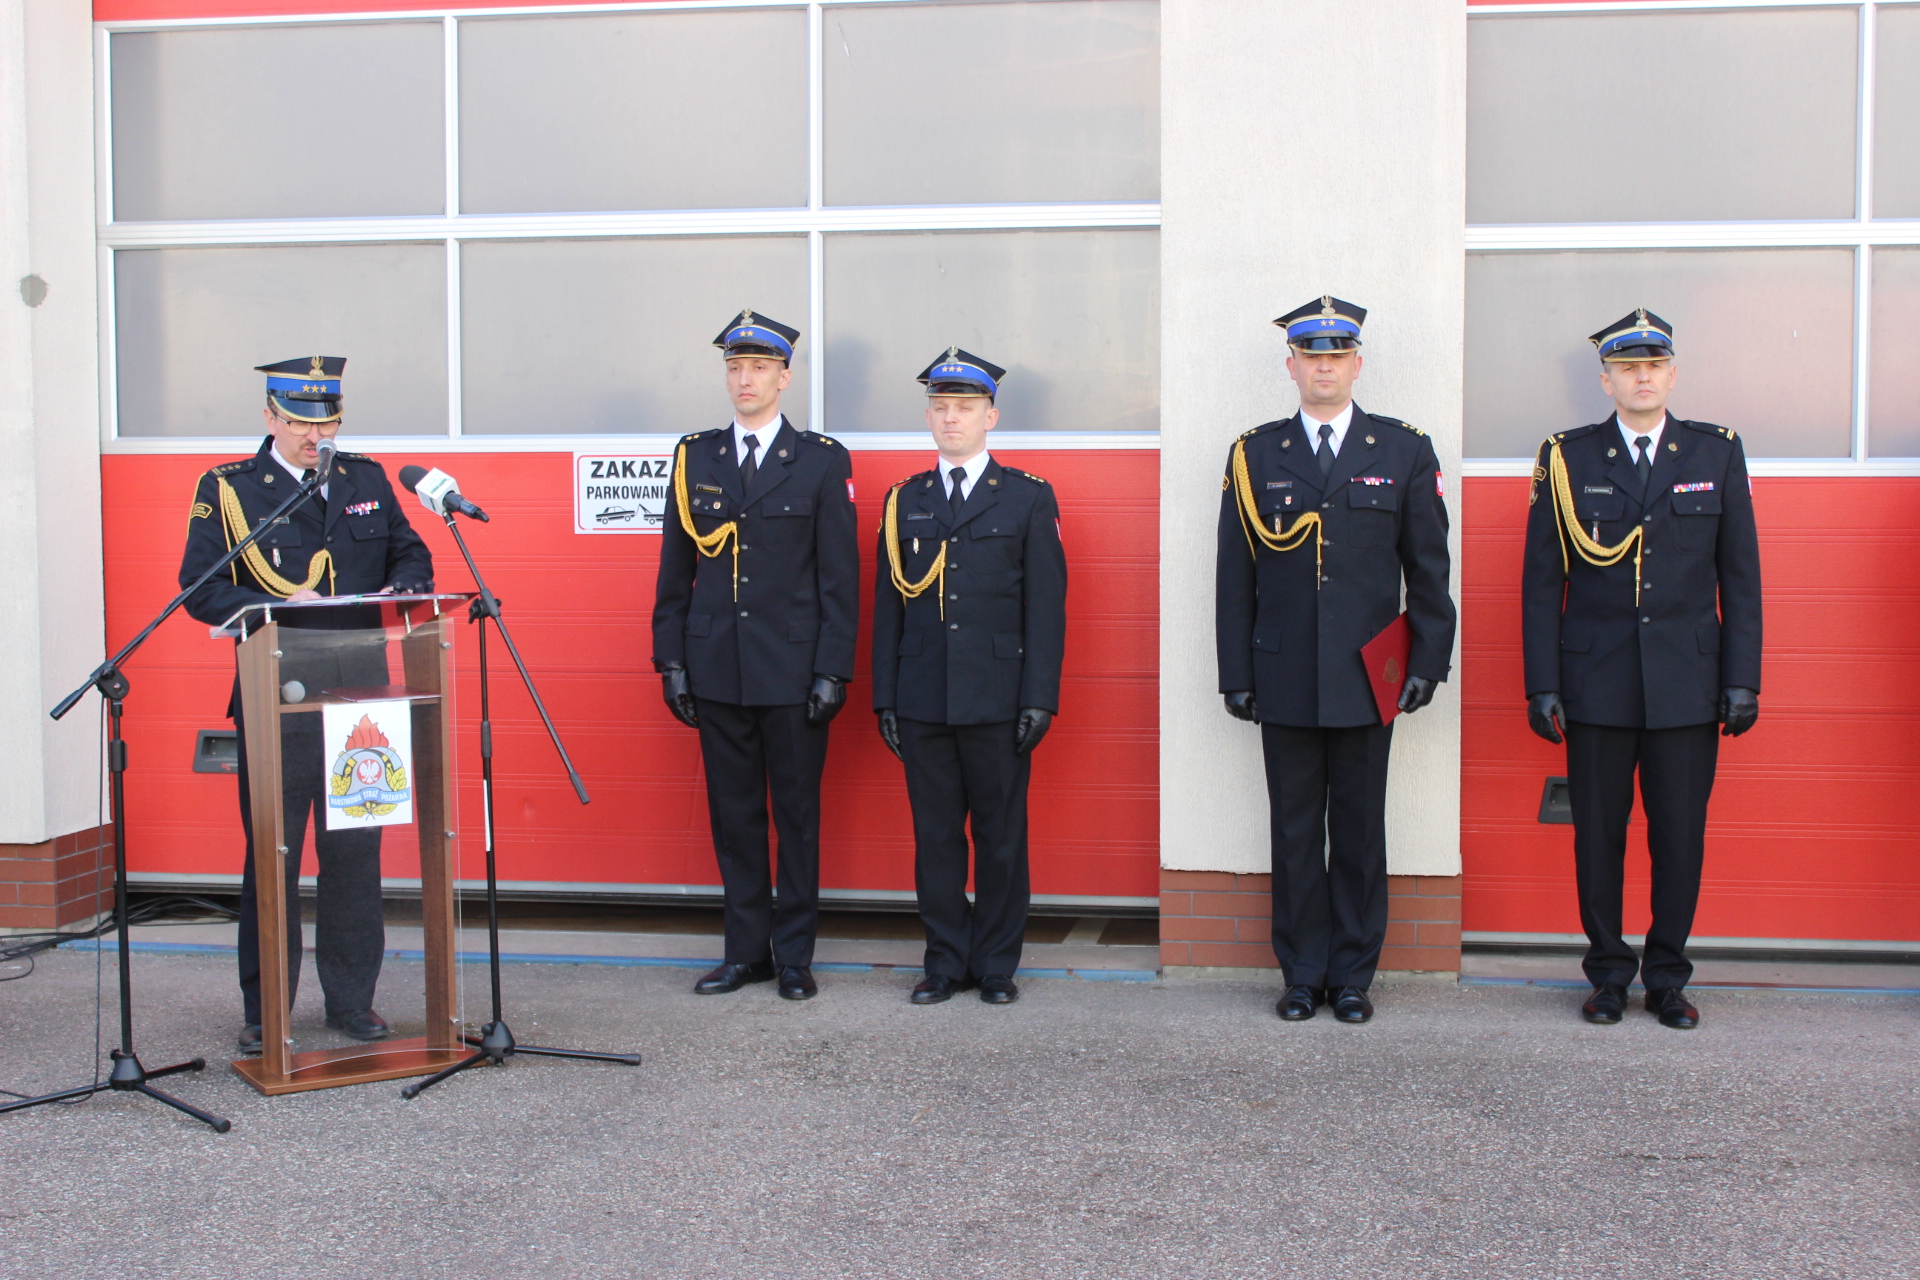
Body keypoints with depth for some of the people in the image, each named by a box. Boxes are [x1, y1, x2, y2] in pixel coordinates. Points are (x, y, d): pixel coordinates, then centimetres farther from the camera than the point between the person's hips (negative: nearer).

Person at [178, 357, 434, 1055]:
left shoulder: (367, 480, 13)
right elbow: (202, 590, -4)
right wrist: (278, 609, -19)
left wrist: (398, 591, -5)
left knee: (355, 851, 6)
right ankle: (264, 1010, 14)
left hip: (359, 695, 3)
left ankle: (352, 999, 18)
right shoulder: (226, 489, 2)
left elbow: (411, 556, 18)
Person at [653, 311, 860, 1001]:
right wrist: (672, 661, 5)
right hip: (716, 670, 3)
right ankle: (747, 950, 19)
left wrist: (833, 671, -7)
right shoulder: (695, 457, 9)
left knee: (797, 813, 5)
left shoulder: (823, 462, 1)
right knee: (733, 814, 8)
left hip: (793, 671, -2)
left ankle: (794, 955, 15)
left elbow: (840, 576, -1)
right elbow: (675, 568, 11)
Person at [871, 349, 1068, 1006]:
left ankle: (996, 964, 16)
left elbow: (1046, 606, 0)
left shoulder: (1029, 497, 4)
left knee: (1001, 837, 4)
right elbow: (888, 605, 11)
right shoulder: (904, 501, 11)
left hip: (998, 699, -2)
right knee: (934, 835, 7)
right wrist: (884, 698, 5)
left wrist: (1039, 698, -7)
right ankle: (946, 962, 18)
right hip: (922, 700, 2)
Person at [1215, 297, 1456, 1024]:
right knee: (1294, 830, 6)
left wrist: (1429, 660, 0)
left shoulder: (1404, 451, 6)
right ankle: (1303, 975, 16)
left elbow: (1428, 568, 6)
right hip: (1285, 682, 1)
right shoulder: (1255, 455, 6)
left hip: (1367, 679, 0)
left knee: (1360, 829, 6)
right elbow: (1235, 576, 6)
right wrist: (1236, 676, 2)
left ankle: (1352, 976, 16)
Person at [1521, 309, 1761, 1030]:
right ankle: (1609, 974, 19)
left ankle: (1668, 977, 18)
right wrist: (1542, 687, -2)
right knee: (1598, 833, 4)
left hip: (1689, 684, 1)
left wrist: (1742, 679, 1)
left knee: (1681, 835, 4)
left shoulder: (1717, 454, 7)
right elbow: (1542, 583, 3)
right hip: (1596, 685, -1)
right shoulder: (1567, 459, 3)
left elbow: (1740, 577, 7)